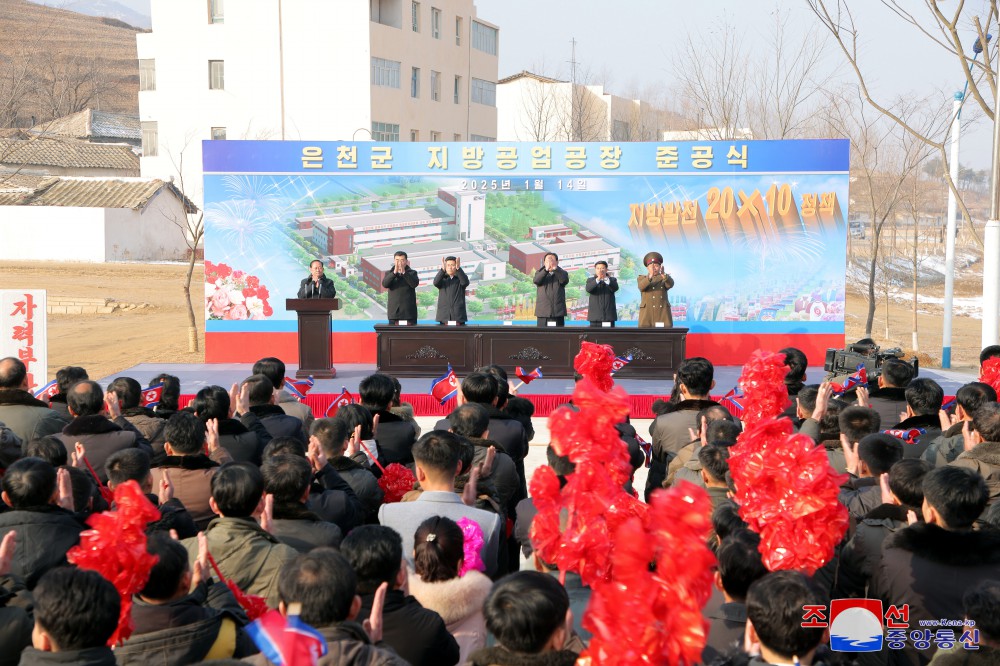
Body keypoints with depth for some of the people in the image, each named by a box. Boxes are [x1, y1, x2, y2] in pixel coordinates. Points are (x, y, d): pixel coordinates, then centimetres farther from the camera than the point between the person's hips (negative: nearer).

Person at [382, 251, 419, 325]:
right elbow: (384, 284, -9)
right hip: (394, 311, 1)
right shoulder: (389, 273, 11)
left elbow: (414, 284, -12)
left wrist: (404, 272, -21)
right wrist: (395, 272, -20)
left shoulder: (412, 273, 8)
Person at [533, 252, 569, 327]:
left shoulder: (562, 273, 11)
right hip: (543, 311, 0)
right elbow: (536, 281, -11)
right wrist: (546, 269, -25)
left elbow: (565, 280, -14)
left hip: (558, 311, 0)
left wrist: (555, 269, -27)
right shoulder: (540, 273, 13)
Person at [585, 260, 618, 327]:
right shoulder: (590, 280, 9)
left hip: (609, 315, 1)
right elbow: (588, 289, -14)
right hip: (595, 316, 0)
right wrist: (598, 279, -30)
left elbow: (615, 288, -13)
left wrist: (606, 278, -30)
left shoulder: (612, 280, 10)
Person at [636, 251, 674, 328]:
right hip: (647, 313, -1)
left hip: (663, 314, 1)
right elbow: (641, 286, -13)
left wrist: (663, 274, -31)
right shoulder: (642, 278, 11)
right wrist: (650, 275, -31)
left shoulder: (665, 278, 13)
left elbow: (670, 284, -11)